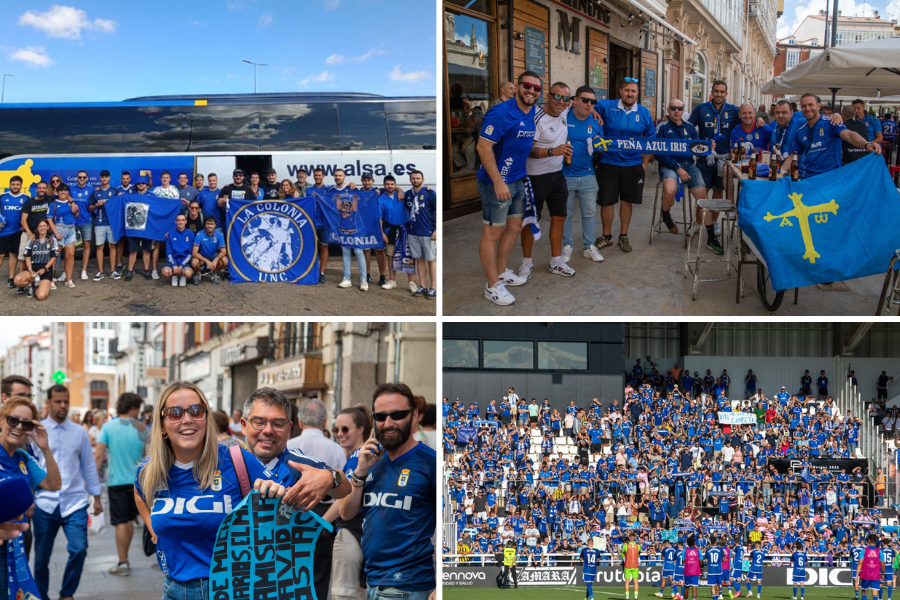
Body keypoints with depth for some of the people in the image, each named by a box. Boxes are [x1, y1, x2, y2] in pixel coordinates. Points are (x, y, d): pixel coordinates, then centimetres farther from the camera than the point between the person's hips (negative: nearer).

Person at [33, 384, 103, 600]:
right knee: (41, 557, 6)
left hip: (74, 502, 1)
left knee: (79, 549, -12)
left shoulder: (79, 432, 8)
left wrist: (96, 497, 13)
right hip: (45, 503, -1)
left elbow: (89, 466, 13)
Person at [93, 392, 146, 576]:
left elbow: (98, 455, -12)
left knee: (121, 522, 1)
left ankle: (123, 563, 2)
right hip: (136, 480, 2)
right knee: (129, 520, 17)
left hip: (117, 480, -2)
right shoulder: (142, 428, -2)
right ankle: (124, 558, 26)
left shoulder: (108, 427, -6)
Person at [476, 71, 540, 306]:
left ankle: (501, 272, 35)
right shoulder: (502, 113, -20)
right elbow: (483, 147, -23)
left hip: (518, 180, 9)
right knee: (492, 233, 1)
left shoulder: (532, 113, 7)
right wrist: (498, 182, -25)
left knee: (515, 227, 19)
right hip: (496, 182, -9)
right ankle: (493, 285, 8)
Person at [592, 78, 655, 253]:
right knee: (606, 201, 4)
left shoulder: (644, 113, 2)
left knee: (627, 201, 10)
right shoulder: (606, 107, -5)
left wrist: (644, 164, 5)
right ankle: (606, 236, 21)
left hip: (633, 165, 2)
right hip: (608, 164, -2)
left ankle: (623, 236, 25)